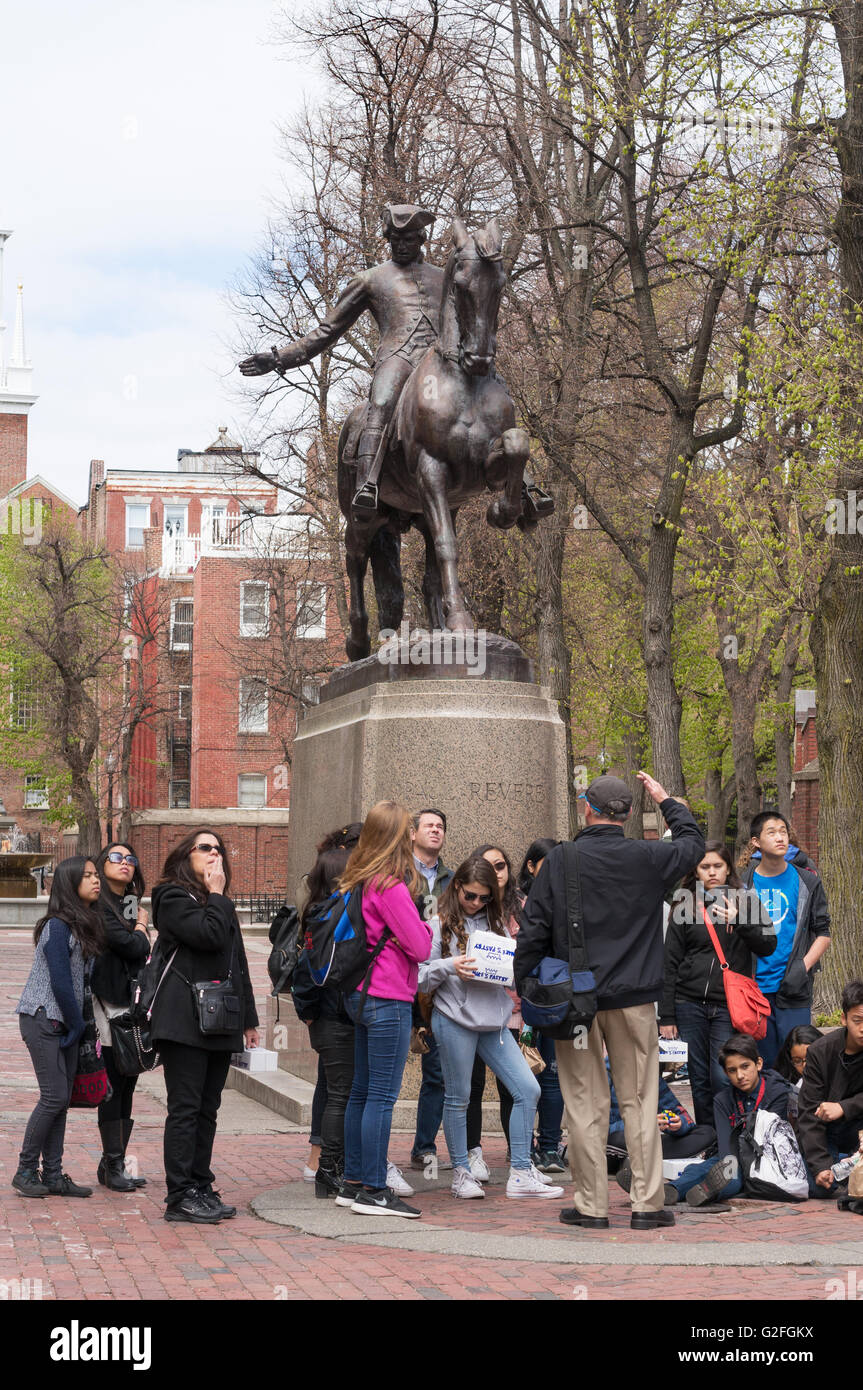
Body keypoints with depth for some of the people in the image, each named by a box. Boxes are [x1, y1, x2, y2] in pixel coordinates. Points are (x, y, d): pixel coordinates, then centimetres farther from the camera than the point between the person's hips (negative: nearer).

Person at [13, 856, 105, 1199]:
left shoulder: (86, 925, 11)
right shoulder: (58, 926, -15)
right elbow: (61, 983, -17)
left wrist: (77, 1024, 7)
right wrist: (77, 1025, -9)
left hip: (65, 1022, 8)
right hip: (42, 1019, -8)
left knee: (62, 1099, 6)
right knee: (55, 1096, -9)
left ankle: (53, 1175, 10)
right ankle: (25, 1171, 3)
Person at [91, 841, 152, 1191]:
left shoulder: (133, 904, 18)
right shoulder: (99, 904, -7)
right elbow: (132, 946, -14)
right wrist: (141, 926, 2)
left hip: (135, 1002, 8)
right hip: (109, 1002, -8)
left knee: (126, 1087, 8)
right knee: (114, 1087, -5)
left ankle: (114, 1163, 13)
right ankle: (112, 1166, 0)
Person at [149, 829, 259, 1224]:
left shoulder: (221, 905, 21)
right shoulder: (174, 897, -4)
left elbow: (238, 963, 23)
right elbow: (209, 935, -21)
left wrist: (248, 1018, 19)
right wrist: (216, 894, -6)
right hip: (185, 1022, -8)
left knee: (207, 1109, 9)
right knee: (185, 1108, -8)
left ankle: (201, 1188, 14)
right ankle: (180, 1198, -7)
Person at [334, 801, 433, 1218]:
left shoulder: (358, 882, 10)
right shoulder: (391, 886, -15)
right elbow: (420, 947, -13)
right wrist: (423, 925, 6)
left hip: (360, 995, 9)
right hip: (388, 998, -9)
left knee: (362, 1091, 13)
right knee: (382, 1095, -6)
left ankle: (353, 1183, 19)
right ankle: (372, 1191, -4)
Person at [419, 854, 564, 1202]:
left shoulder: (495, 923, 14)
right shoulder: (441, 925, -2)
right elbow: (421, 976, -6)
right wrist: (450, 967, -21)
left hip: (493, 1021, 5)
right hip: (454, 1020, -5)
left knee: (528, 1090, -2)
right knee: (458, 1098, 4)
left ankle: (521, 1174, 4)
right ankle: (461, 1172, 19)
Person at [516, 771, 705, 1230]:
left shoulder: (559, 861, -4)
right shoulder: (647, 858, -2)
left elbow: (534, 930, -2)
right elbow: (693, 844, 19)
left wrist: (523, 986, 6)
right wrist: (666, 801, 31)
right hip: (633, 1000, 0)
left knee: (585, 1103, 5)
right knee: (639, 1101, 6)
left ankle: (591, 1205, 8)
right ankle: (647, 1204, 6)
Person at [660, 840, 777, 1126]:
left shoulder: (746, 902, 8)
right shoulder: (686, 907, 8)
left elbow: (768, 945, -3)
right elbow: (670, 964, 8)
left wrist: (738, 920, -19)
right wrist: (666, 1016, 4)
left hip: (728, 1006, -1)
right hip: (689, 1004, 2)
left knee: (723, 1078, -10)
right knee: (700, 1079, 5)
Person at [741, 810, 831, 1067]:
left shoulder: (807, 882, 5)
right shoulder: (743, 883, 5)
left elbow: (823, 932, 6)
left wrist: (803, 966, -9)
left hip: (793, 990, -1)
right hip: (755, 987, 1)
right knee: (763, 1063, 6)